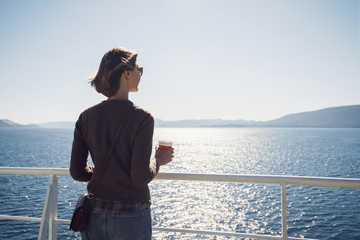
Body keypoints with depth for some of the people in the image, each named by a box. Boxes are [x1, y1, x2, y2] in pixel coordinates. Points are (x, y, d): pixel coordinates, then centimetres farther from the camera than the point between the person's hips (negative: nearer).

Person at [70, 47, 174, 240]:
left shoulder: (86, 117, 0)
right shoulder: (141, 118, -15)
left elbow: (77, 172, 2)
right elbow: (140, 177, -19)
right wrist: (158, 161, -1)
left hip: (95, 213, 4)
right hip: (130, 216, -4)